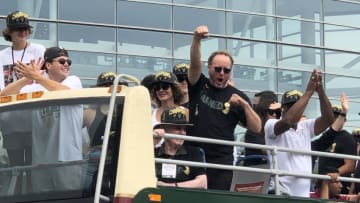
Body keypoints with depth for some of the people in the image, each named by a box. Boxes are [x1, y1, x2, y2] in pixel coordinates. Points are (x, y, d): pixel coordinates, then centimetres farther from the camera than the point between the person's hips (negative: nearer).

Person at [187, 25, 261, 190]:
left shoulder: (236, 96, 8)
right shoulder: (199, 86, 8)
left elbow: (256, 128, 4)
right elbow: (195, 64, -11)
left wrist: (245, 105, -10)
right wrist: (196, 40, -28)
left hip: (221, 160, 0)